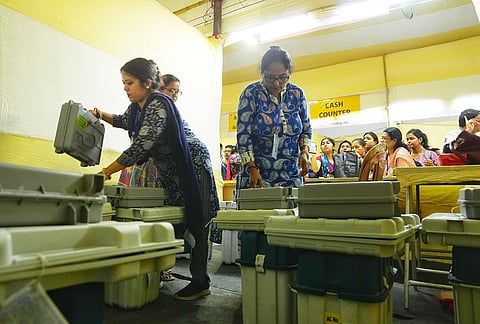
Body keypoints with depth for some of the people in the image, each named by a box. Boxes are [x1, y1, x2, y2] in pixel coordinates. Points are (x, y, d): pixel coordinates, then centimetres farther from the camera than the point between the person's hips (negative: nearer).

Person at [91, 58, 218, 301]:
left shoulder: (158, 104, -22)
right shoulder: (138, 106, 6)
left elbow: (140, 146, -28)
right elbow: (124, 121, 30)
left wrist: (107, 171, -22)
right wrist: (101, 115, 11)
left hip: (192, 164, -8)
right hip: (170, 169, 9)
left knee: (195, 223, -5)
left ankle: (200, 283, 2)